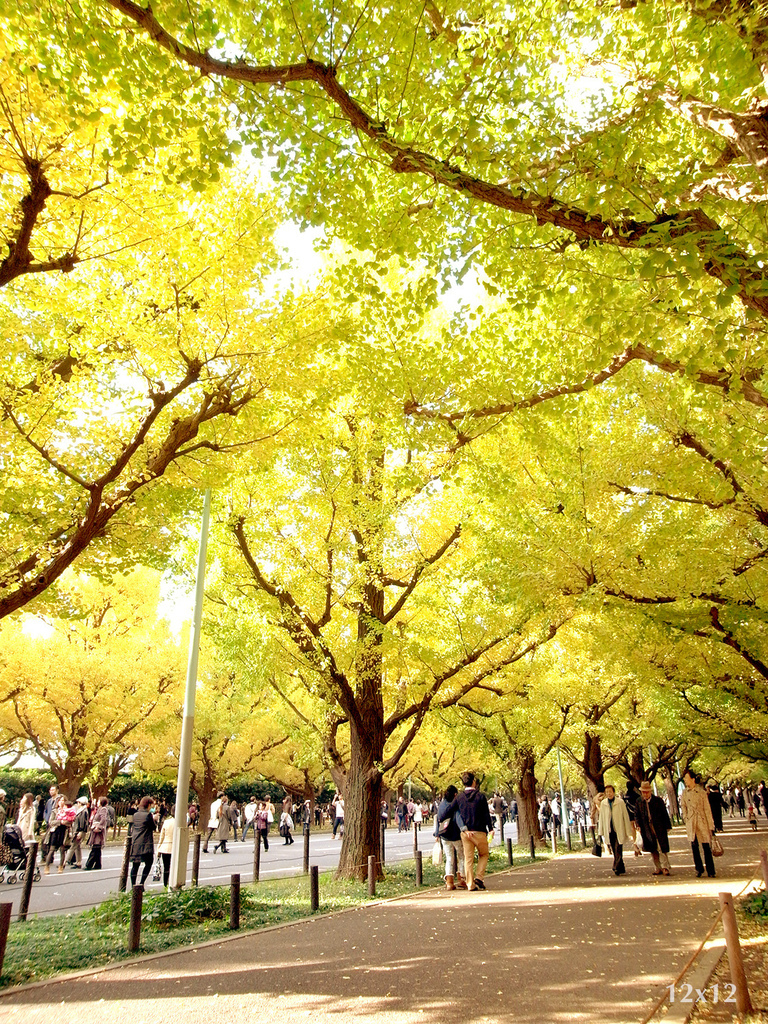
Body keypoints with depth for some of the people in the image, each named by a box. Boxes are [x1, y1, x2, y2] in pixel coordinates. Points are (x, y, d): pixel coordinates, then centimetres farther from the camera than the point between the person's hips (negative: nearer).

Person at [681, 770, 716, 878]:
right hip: (691, 823, 3)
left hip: (702, 821, -3)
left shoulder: (701, 792, -6)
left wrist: (711, 826, -3)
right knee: (694, 846, 5)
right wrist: (685, 818, 7)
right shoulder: (685, 792, 4)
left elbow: (707, 809, -2)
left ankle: (710, 871, 12)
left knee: (706, 847, 1)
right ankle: (699, 869, 18)